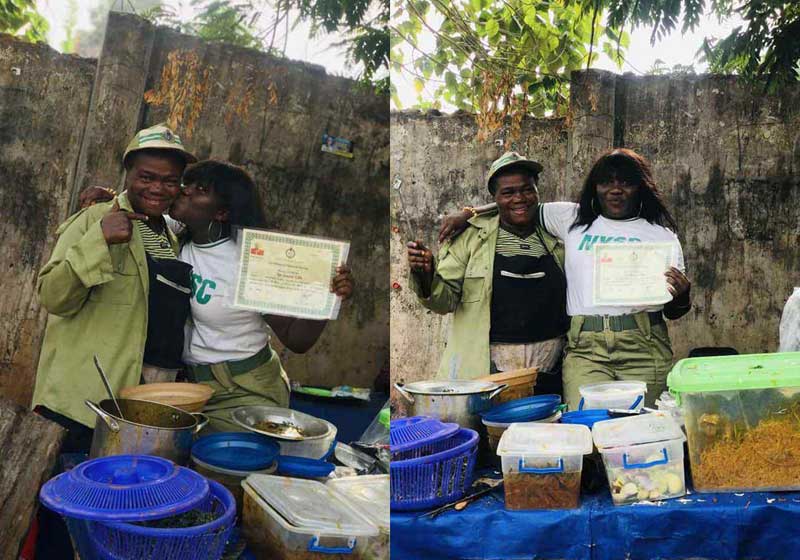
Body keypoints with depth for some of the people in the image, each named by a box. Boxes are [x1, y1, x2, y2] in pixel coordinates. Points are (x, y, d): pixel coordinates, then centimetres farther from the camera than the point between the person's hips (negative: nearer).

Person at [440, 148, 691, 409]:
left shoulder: (662, 234, 13)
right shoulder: (572, 219, 14)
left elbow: (674, 313, 14)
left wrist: (681, 295, -9)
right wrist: (466, 215, 11)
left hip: (644, 348, 0)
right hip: (585, 347, 0)